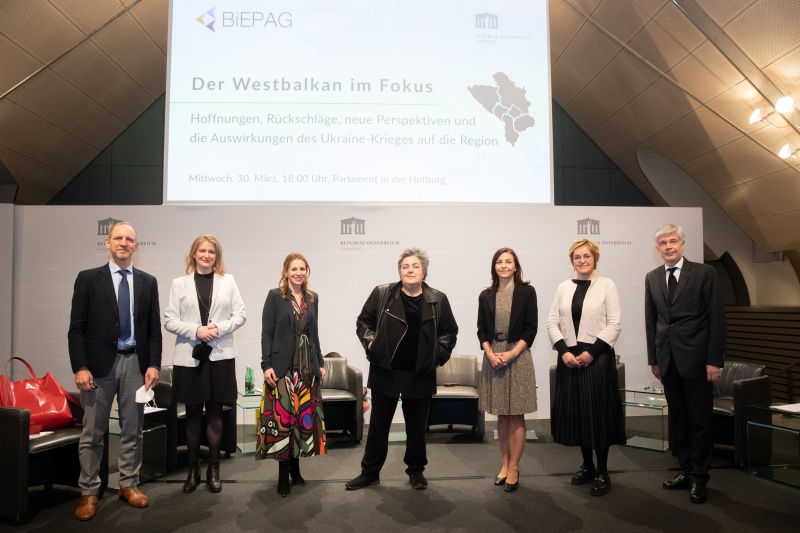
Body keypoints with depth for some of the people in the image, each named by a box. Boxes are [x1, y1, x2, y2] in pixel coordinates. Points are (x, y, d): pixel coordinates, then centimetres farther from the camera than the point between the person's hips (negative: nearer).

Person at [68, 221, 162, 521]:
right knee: (92, 433, 5)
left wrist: (153, 364, -1)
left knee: (132, 431, 10)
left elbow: (154, 328, 7)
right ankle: (89, 492, 18)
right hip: (99, 364, -2)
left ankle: (128, 485, 24)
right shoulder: (88, 279, 1)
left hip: (135, 363, 2)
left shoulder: (148, 282, 8)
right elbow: (76, 328, -2)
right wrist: (80, 367, -10)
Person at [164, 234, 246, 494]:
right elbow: (169, 321, 0)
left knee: (215, 412, 5)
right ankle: (193, 469, 21)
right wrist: (195, 330, -15)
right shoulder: (180, 283, 5)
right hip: (189, 356, 0)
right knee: (193, 413, 8)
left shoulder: (228, 281, 7)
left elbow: (240, 315, 3)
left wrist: (219, 328, -13)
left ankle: (214, 469, 16)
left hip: (220, 355, 0)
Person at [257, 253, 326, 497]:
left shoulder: (313, 297, 10)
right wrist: (266, 365, -13)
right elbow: (267, 333, -6)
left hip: (307, 366, 4)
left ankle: (295, 467, 20)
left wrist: (320, 363, 13)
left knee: (304, 416, 7)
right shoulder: (275, 296, -2)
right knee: (282, 417, -3)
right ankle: (283, 475, 8)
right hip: (283, 366, -4)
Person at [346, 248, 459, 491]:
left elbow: (450, 331, 10)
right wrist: (370, 342, -7)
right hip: (385, 371, 0)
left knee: (417, 425, 14)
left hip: (420, 374, 1)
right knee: (378, 424, 11)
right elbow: (363, 322, 7)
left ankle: (416, 471, 32)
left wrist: (438, 353, -1)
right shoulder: (382, 294, -3)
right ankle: (370, 472, 26)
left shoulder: (438, 299, 0)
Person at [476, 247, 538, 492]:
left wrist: (511, 354, -14)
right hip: (493, 358, 3)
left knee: (516, 416, 2)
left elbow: (531, 328, -4)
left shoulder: (526, 291, -1)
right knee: (501, 416, 10)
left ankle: (514, 468, 10)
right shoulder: (486, 295, 7)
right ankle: (505, 464, 22)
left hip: (518, 357, -3)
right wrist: (490, 354, -10)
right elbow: (481, 329, 6)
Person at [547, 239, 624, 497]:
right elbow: (552, 322, 5)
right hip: (569, 358, 4)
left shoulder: (606, 285, -2)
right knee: (575, 411, 10)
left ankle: (602, 472, 16)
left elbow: (614, 324, -6)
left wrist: (591, 352, -14)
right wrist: (564, 351, -8)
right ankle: (587, 465, 27)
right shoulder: (563, 287, 8)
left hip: (597, 357, -4)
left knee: (599, 412, 2)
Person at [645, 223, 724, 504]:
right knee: (677, 419, 12)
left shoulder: (704, 273, -4)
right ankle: (686, 470, 25)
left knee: (700, 420, 4)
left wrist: (714, 360, -11)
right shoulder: (652, 278, 8)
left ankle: (699, 478, 17)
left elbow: (717, 318, -6)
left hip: (695, 357, -4)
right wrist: (653, 358, 8)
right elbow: (650, 320, 10)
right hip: (667, 359, 4)